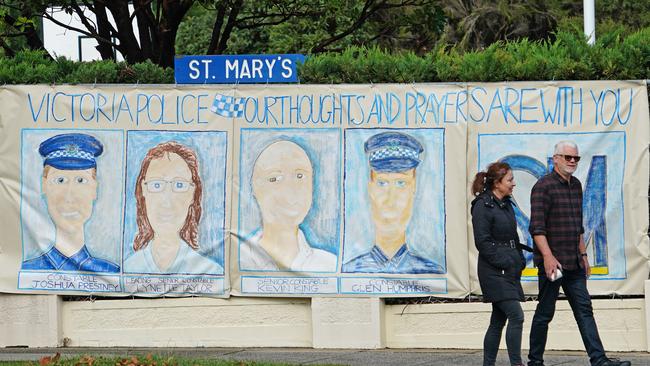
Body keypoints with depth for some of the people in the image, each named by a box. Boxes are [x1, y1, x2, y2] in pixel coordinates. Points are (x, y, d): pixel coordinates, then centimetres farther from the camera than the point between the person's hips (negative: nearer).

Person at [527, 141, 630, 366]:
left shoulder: (576, 185, 15)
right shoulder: (544, 186, -11)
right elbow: (537, 227, -17)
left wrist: (583, 255, 21)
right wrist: (548, 257, -25)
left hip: (573, 263, 8)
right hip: (552, 262, -8)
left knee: (584, 310, 2)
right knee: (545, 313, 0)